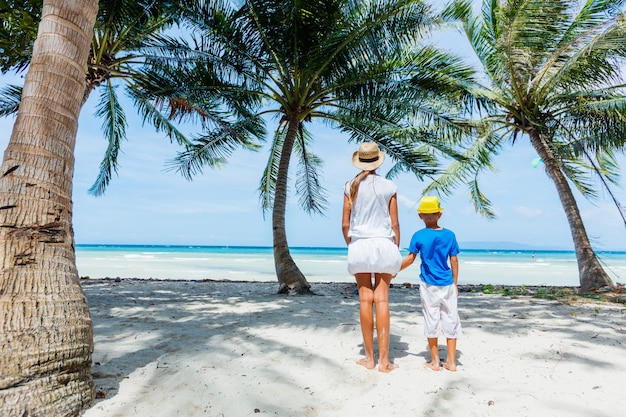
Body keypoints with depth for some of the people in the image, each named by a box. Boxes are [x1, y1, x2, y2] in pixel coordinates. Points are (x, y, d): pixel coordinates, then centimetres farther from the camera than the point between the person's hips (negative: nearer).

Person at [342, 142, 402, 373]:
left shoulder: (351, 186, 2)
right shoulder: (389, 187, 1)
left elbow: (345, 224, 2)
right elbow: (394, 224, 2)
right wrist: (396, 252, 11)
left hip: (359, 245, 0)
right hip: (383, 244, 0)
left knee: (365, 299, 6)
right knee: (382, 299, 1)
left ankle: (369, 358, 13)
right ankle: (384, 360, 4)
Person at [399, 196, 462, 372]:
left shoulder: (418, 236, -6)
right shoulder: (449, 235, -1)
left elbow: (410, 258, -5)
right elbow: (454, 261, 2)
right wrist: (455, 284, 11)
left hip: (428, 285, -1)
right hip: (447, 284, 2)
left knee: (431, 321, 8)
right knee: (450, 320, 10)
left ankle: (435, 361, 17)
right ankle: (451, 361, 18)